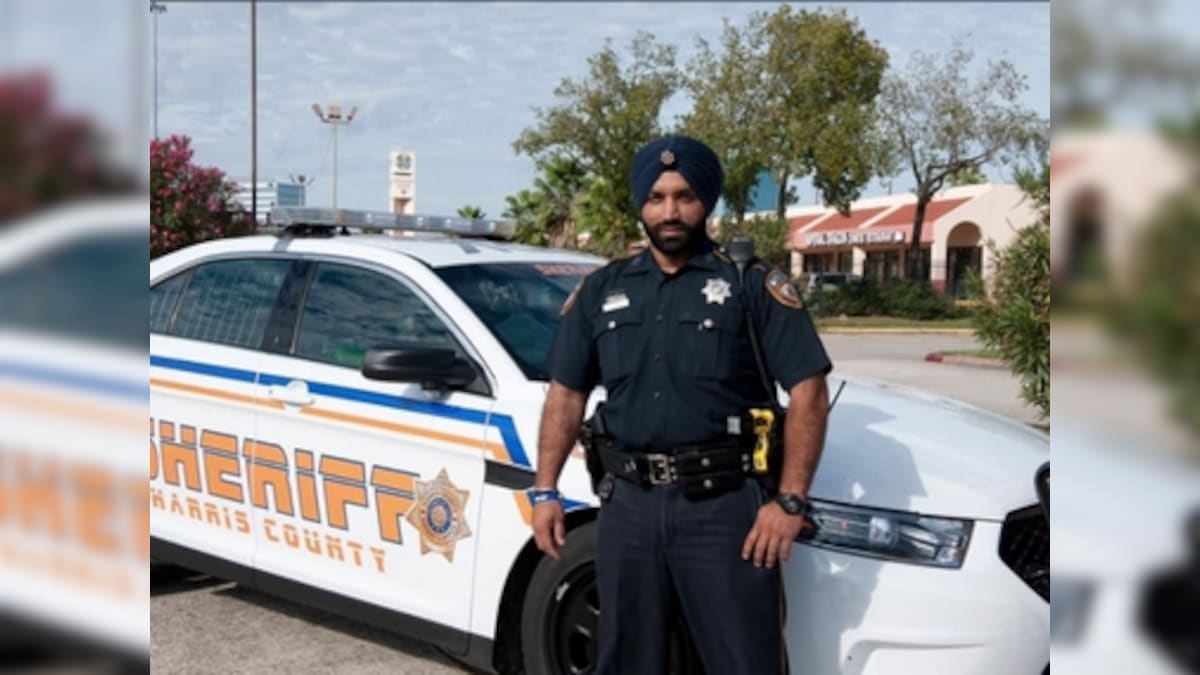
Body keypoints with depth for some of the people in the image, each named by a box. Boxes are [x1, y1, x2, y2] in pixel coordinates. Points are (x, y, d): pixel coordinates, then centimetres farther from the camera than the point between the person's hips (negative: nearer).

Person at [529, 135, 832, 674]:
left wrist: (790, 501, -13)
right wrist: (545, 490, 7)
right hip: (628, 504, 4)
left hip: (725, 506, -4)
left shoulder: (753, 286, -2)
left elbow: (808, 392, -6)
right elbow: (566, 393, 14)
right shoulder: (602, 291, 11)